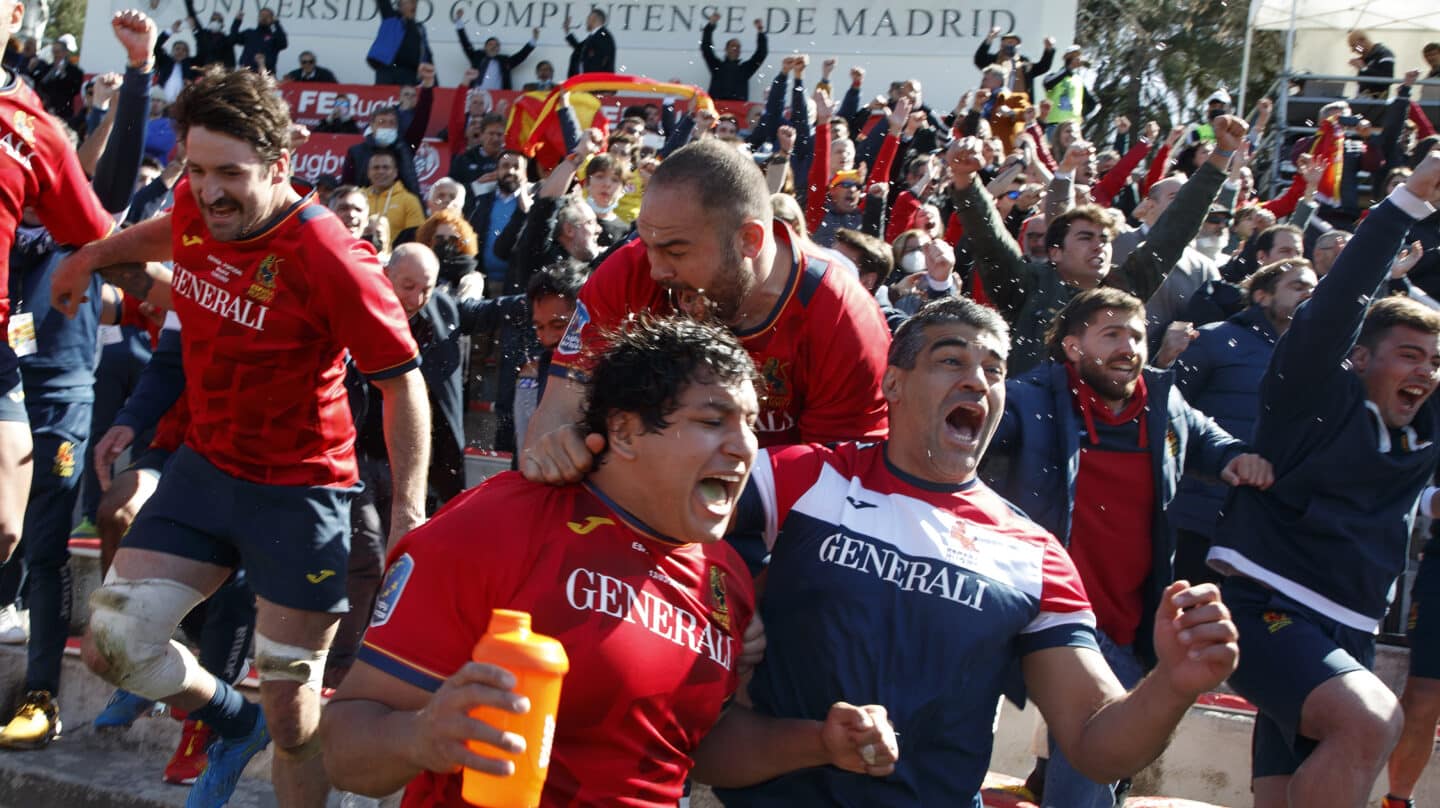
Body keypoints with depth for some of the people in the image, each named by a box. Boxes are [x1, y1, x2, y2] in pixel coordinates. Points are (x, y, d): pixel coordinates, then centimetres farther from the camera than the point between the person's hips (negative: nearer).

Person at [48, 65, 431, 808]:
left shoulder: (330, 259, -25)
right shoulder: (195, 207, -6)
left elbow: (403, 381, -17)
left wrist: (408, 506, -23)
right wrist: (91, 257, 34)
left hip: (299, 491, -6)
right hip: (205, 464, 6)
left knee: (291, 718, 1)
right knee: (109, 646, 5)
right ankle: (234, 724, 33)